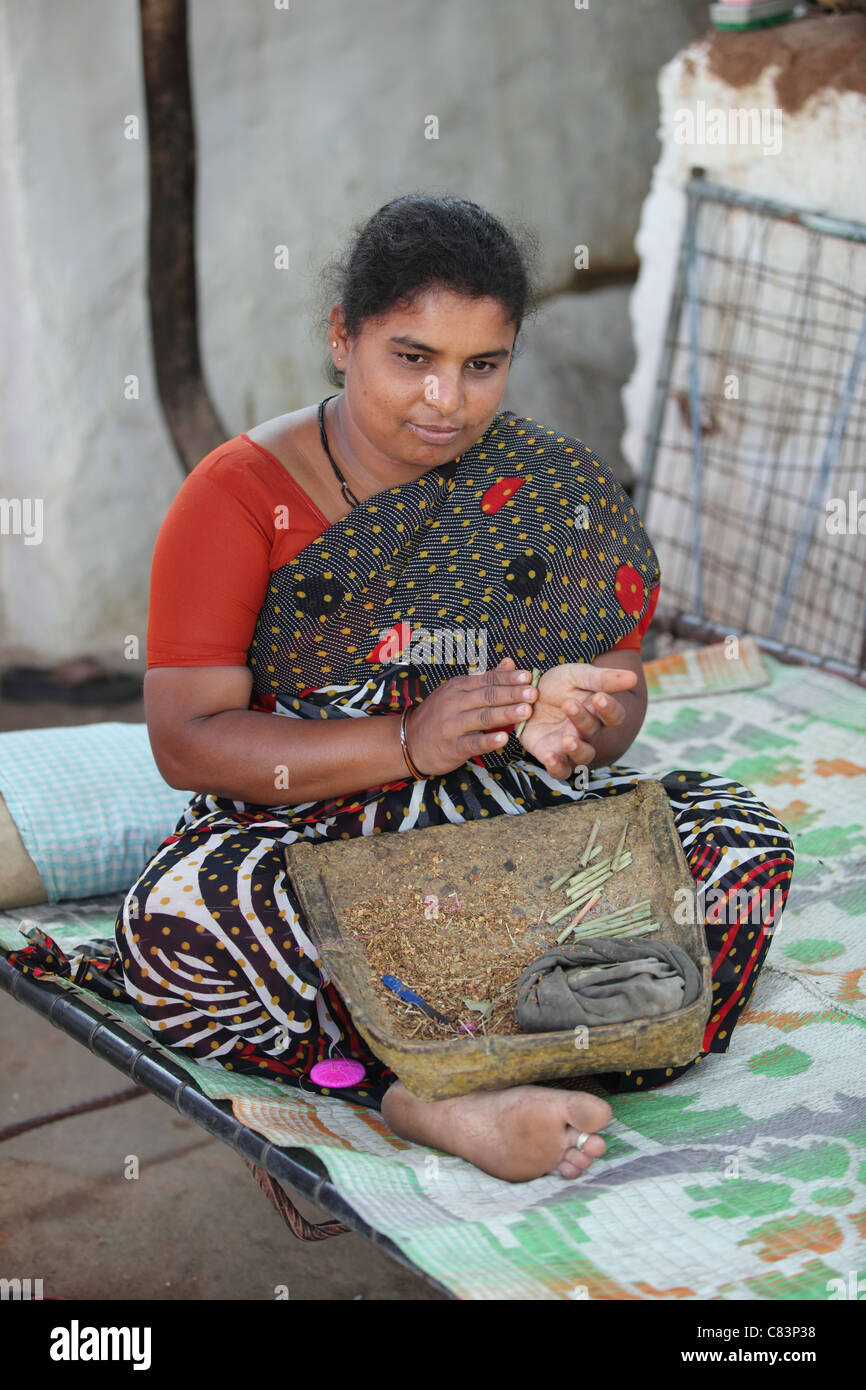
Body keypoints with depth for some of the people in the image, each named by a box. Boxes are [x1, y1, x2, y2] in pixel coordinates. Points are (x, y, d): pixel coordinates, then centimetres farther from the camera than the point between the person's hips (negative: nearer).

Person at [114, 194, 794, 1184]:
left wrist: (579, 722, -21)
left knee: (745, 845, -20)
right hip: (304, 838, -2)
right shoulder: (239, 494, -5)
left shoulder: (556, 483, 4)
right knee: (172, 916, -33)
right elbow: (184, 738, -12)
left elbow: (622, 693, 6)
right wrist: (407, 741, -24)